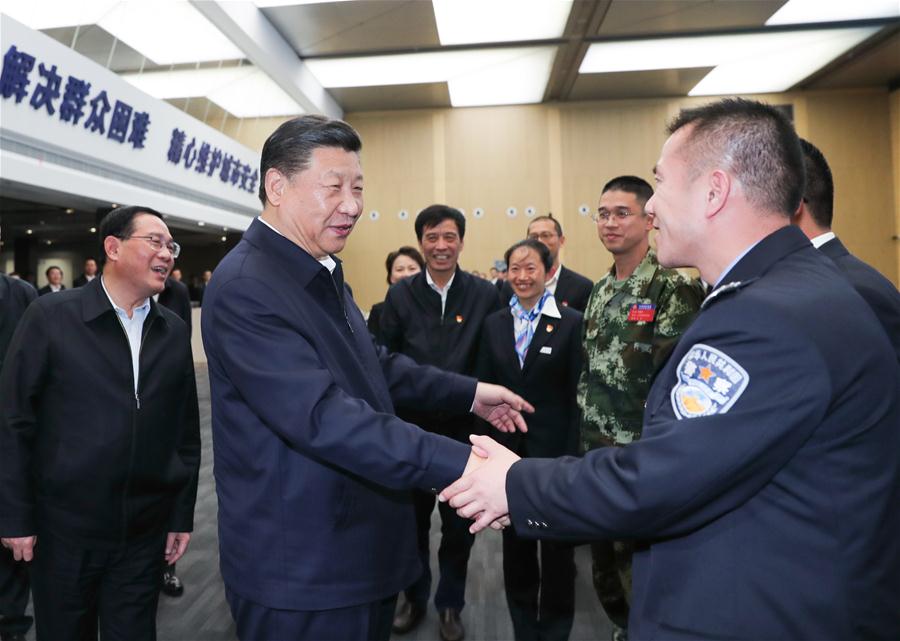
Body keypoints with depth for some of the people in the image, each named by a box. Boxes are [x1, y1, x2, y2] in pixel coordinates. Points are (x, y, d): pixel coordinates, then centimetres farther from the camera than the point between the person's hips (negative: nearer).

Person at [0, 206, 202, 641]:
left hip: (144, 531, 3)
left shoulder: (175, 332, 3)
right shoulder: (50, 317, -8)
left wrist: (183, 515, 5)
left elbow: (186, 431, 5)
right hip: (64, 527, -2)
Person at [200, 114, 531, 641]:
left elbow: (375, 364, 18)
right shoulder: (245, 288, -22)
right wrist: (461, 463, -36)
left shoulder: (323, 274, 9)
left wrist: (469, 392, 13)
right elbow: (324, 417, -31)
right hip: (302, 574, -8)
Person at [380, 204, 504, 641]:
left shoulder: (485, 295, -4)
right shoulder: (400, 295, -1)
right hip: (411, 427, 1)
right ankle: (414, 597, 39)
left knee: (459, 523, 13)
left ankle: (450, 604, 35)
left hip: (463, 428, -1)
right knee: (412, 518, 16)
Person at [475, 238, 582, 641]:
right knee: (514, 538, 17)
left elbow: (577, 394, -9)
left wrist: (572, 453, -11)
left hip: (553, 448, -3)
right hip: (507, 446, 3)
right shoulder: (494, 323, 4)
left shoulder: (571, 322, -7)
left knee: (556, 542, 13)